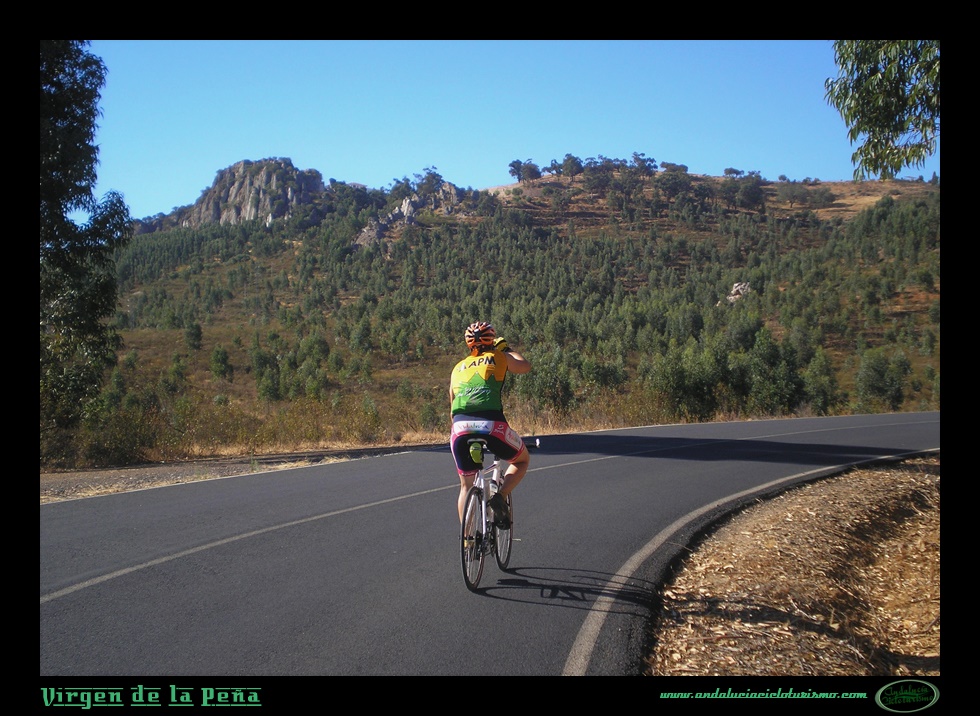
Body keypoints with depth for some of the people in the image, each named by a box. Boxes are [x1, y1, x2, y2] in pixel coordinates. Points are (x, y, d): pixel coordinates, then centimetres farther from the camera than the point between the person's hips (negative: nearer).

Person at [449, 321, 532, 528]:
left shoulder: (458, 367, 26)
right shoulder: (499, 358, 17)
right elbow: (525, 366, 33)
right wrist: (506, 348, 46)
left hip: (460, 427, 3)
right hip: (491, 424, -3)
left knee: (466, 485, 21)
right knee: (522, 460, 24)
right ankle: (500, 497, 1)